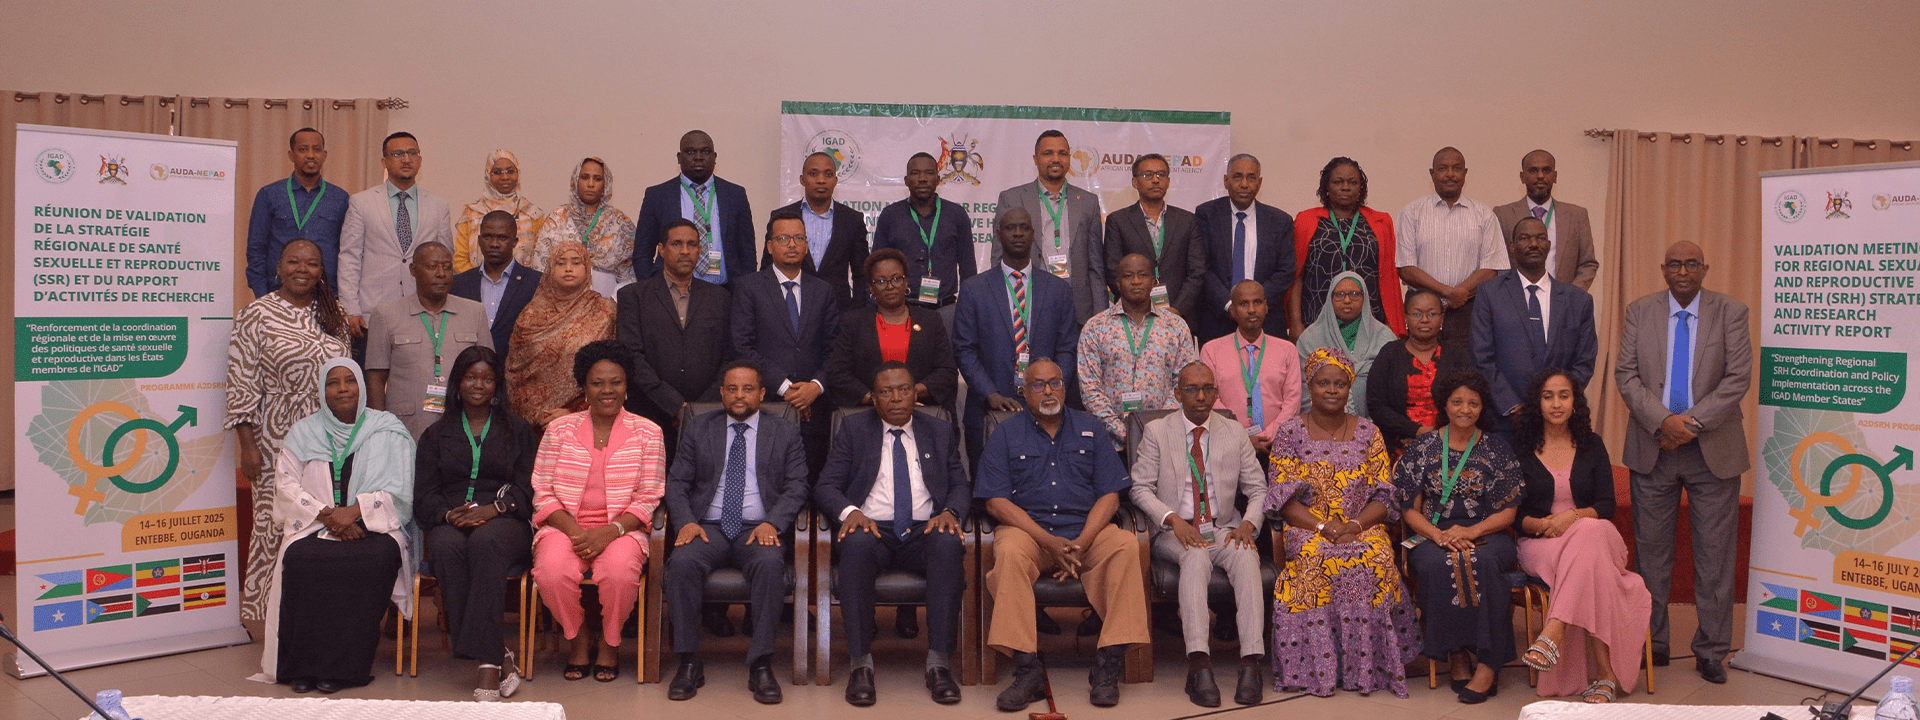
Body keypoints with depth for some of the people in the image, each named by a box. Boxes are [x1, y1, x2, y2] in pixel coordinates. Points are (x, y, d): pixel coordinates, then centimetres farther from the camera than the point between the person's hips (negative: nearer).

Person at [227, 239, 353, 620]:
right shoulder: (257, 314, -3)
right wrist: (248, 446, -10)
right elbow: (241, 385, -5)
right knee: (275, 523, 0)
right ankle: (274, 614, 11)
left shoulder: (334, 315, 10)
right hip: (277, 439, -4)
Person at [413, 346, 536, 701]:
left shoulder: (518, 431, 20)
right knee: (447, 548, -36)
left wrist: (494, 508, -14)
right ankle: (499, 658, -38)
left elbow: (528, 488, 6)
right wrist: (449, 514, -10)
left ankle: (486, 662, -44)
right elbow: (424, 494, 12)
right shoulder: (436, 434, 24)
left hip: (503, 523, -1)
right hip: (449, 522, 2)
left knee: (486, 542, -38)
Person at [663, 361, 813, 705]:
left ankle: (761, 666, -27)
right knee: (682, 561, -31)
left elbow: (797, 486, 4)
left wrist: (772, 523, -14)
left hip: (759, 530, -1)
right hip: (708, 527, 1)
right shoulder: (698, 429, 15)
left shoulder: (785, 432, 12)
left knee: (770, 563, -35)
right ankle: (689, 662, -19)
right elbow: (676, 483, 10)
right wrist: (685, 521, -10)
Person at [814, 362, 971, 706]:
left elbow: (961, 485, 14)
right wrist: (849, 511, -16)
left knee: (948, 543, -34)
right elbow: (825, 487, 6)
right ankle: (860, 664, -32)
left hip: (924, 532, 1)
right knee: (857, 544, -37)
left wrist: (951, 512, -10)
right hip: (872, 529, -1)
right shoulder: (854, 428, 13)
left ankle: (939, 663, -32)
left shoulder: (940, 431, 18)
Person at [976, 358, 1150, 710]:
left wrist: (1081, 543, -11)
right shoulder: (1007, 434, 8)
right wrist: (1049, 541, -13)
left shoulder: (1089, 429, 13)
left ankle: (1108, 665, -26)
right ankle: (1028, 671, -33)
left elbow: (1109, 495, 6)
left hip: (1086, 531, 2)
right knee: (1009, 552, -34)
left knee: (1126, 546, -28)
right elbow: (997, 501, -1)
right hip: (1027, 529, -1)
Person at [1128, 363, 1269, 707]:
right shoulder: (1156, 431, 6)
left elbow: (1258, 490, 11)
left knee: (1246, 554, -32)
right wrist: (1173, 520, -16)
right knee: (1196, 555, -36)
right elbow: (1140, 488, 1)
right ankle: (1199, 663, -44)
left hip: (1224, 530, 2)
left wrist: (1248, 524, -11)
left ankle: (1252, 662, -39)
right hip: (1175, 533, -2)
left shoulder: (1235, 432, 12)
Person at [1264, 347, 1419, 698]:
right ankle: (1319, 668, -24)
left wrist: (1355, 525, -14)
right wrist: (1322, 527, -16)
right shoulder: (1290, 434, 6)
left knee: (1375, 559, -32)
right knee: (1315, 560, -34)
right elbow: (1284, 499, -1)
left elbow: (1384, 497, 5)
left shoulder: (1368, 433, 11)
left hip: (1364, 529, 1)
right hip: (1307, 529, -1)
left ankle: (1368, 666, -21)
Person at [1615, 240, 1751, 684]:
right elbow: (1626, 375, -1)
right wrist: (1663, 421, -15)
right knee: (1650, 549, 8)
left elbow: (1738, 377, -6)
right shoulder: (1640, 312, 5)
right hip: (1652, 447, 1)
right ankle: (1651, 643, 19)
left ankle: (1711, 651, 14)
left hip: (1713, 448, -1)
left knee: (1715, 553, 4)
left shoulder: (1731, 313, 1)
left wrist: (1694, 421, -15)